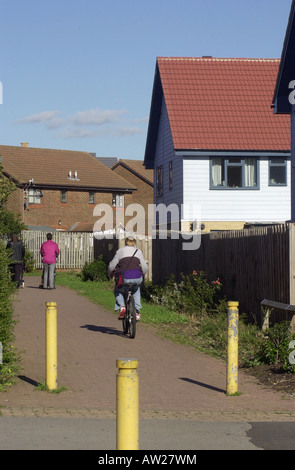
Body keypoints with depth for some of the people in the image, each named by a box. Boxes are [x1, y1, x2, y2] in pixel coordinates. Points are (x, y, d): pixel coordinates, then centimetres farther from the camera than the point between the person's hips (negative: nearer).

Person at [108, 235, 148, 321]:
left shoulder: (120, 251, 12)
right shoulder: (138, 251, 16)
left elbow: (111, 266, 11)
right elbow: (145, 268, 14)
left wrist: (110, 274, 32)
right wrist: (141, 274, 35)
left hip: (124, 278, -2)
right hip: (137, 278, 2)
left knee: (117, 291, 29)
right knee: (136, 288, 36)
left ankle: (121, 306, 1)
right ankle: (137, 311, 23)